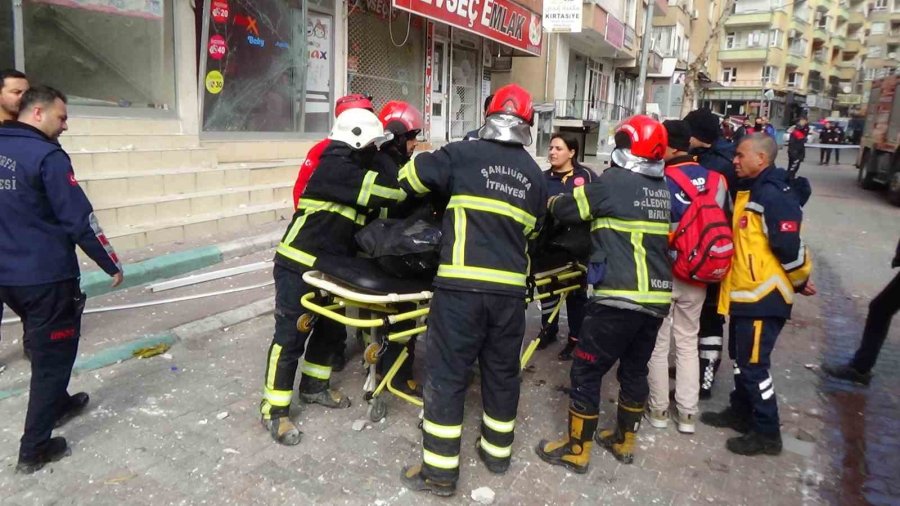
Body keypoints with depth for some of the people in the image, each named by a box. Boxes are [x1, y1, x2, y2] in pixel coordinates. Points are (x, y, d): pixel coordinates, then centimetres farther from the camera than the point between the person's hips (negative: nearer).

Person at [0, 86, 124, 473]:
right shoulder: (47, 156, -17)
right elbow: (79, 219, -19)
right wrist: (112, 264, -8)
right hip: (47, 277, -8)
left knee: (41, 347, 26)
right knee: (53, 355, 4)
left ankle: (58, 404, 46)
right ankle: (34, 449, 10)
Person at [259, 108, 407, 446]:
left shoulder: (351, 172, 13)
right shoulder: (335, 168, -18)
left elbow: (373, 215, 11)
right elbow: (385, 189, -25)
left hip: (327, 267, 10)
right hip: (298, 266, -10)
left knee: (331, 329, 18)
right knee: (291, 336, -3)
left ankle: (314, 387, 37)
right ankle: (274, 411, 8)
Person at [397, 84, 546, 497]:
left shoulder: (464, 154, -1)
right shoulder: (534, 174, 12)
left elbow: (412, 175, 9)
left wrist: (443, 192, 28)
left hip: (462, 283, -4)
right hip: (510, 287, 4)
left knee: (446, 373, 3)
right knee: (502, 371, 18)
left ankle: (440, 471, 10)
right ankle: (497, 452, 34)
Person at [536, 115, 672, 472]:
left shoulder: (613, 181, -10)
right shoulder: (663, 189, 10)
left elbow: (565, 210, -4)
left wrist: (554, 202, 20)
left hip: (620, 297, -7)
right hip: (657, 298, 8)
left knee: (586, 370, 4)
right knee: (635, 369, 20)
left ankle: (577, 450, 14)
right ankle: (624, 442, 34)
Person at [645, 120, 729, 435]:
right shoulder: (716, 180, -1)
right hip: (697, 277, 5)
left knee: (658, 343, 10)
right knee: (688, 342, 16)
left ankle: (658, 409, 21)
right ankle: (687, 412, 21)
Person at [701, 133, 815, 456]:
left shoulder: (773, 196, -20)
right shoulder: (748, 191, 11)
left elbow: (789, 246, -20)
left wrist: (801, 281, -7)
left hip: (764, 296, -10)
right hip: (744, 293, 10)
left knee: (754, 364, -1)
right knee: (741, 359, 20)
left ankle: (767, 433, 14)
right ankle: (740, 412, 37)